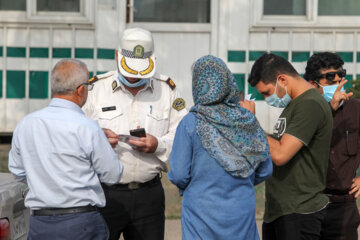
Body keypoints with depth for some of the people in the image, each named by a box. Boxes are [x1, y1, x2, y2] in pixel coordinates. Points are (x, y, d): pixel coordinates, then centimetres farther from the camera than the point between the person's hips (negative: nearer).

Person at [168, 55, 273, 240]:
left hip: (202, 213, -3)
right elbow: (265, 171, 4)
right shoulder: (248, 120, -1)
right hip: (243, 211, 3)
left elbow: (179, 175, -10)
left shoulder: (190, 123, -11)